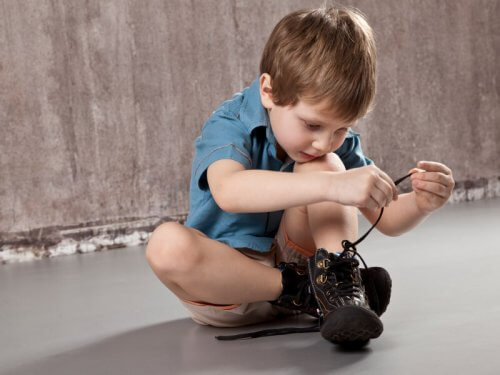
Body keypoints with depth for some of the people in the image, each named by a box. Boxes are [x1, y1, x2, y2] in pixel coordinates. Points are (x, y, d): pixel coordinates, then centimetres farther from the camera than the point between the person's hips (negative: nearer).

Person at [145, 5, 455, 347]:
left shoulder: (337, 144, -1)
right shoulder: (229, 127, -18)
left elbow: (386, 219, 2)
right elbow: (228, 191, -42)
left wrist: (420, 204, -23)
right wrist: (333, 185, -53)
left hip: (294, 260, 3)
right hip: (226, 278, -3)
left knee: (322, 167, -17)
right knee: (167, 244, -37)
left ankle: (339, 282, -26)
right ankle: (301, 293, -26)